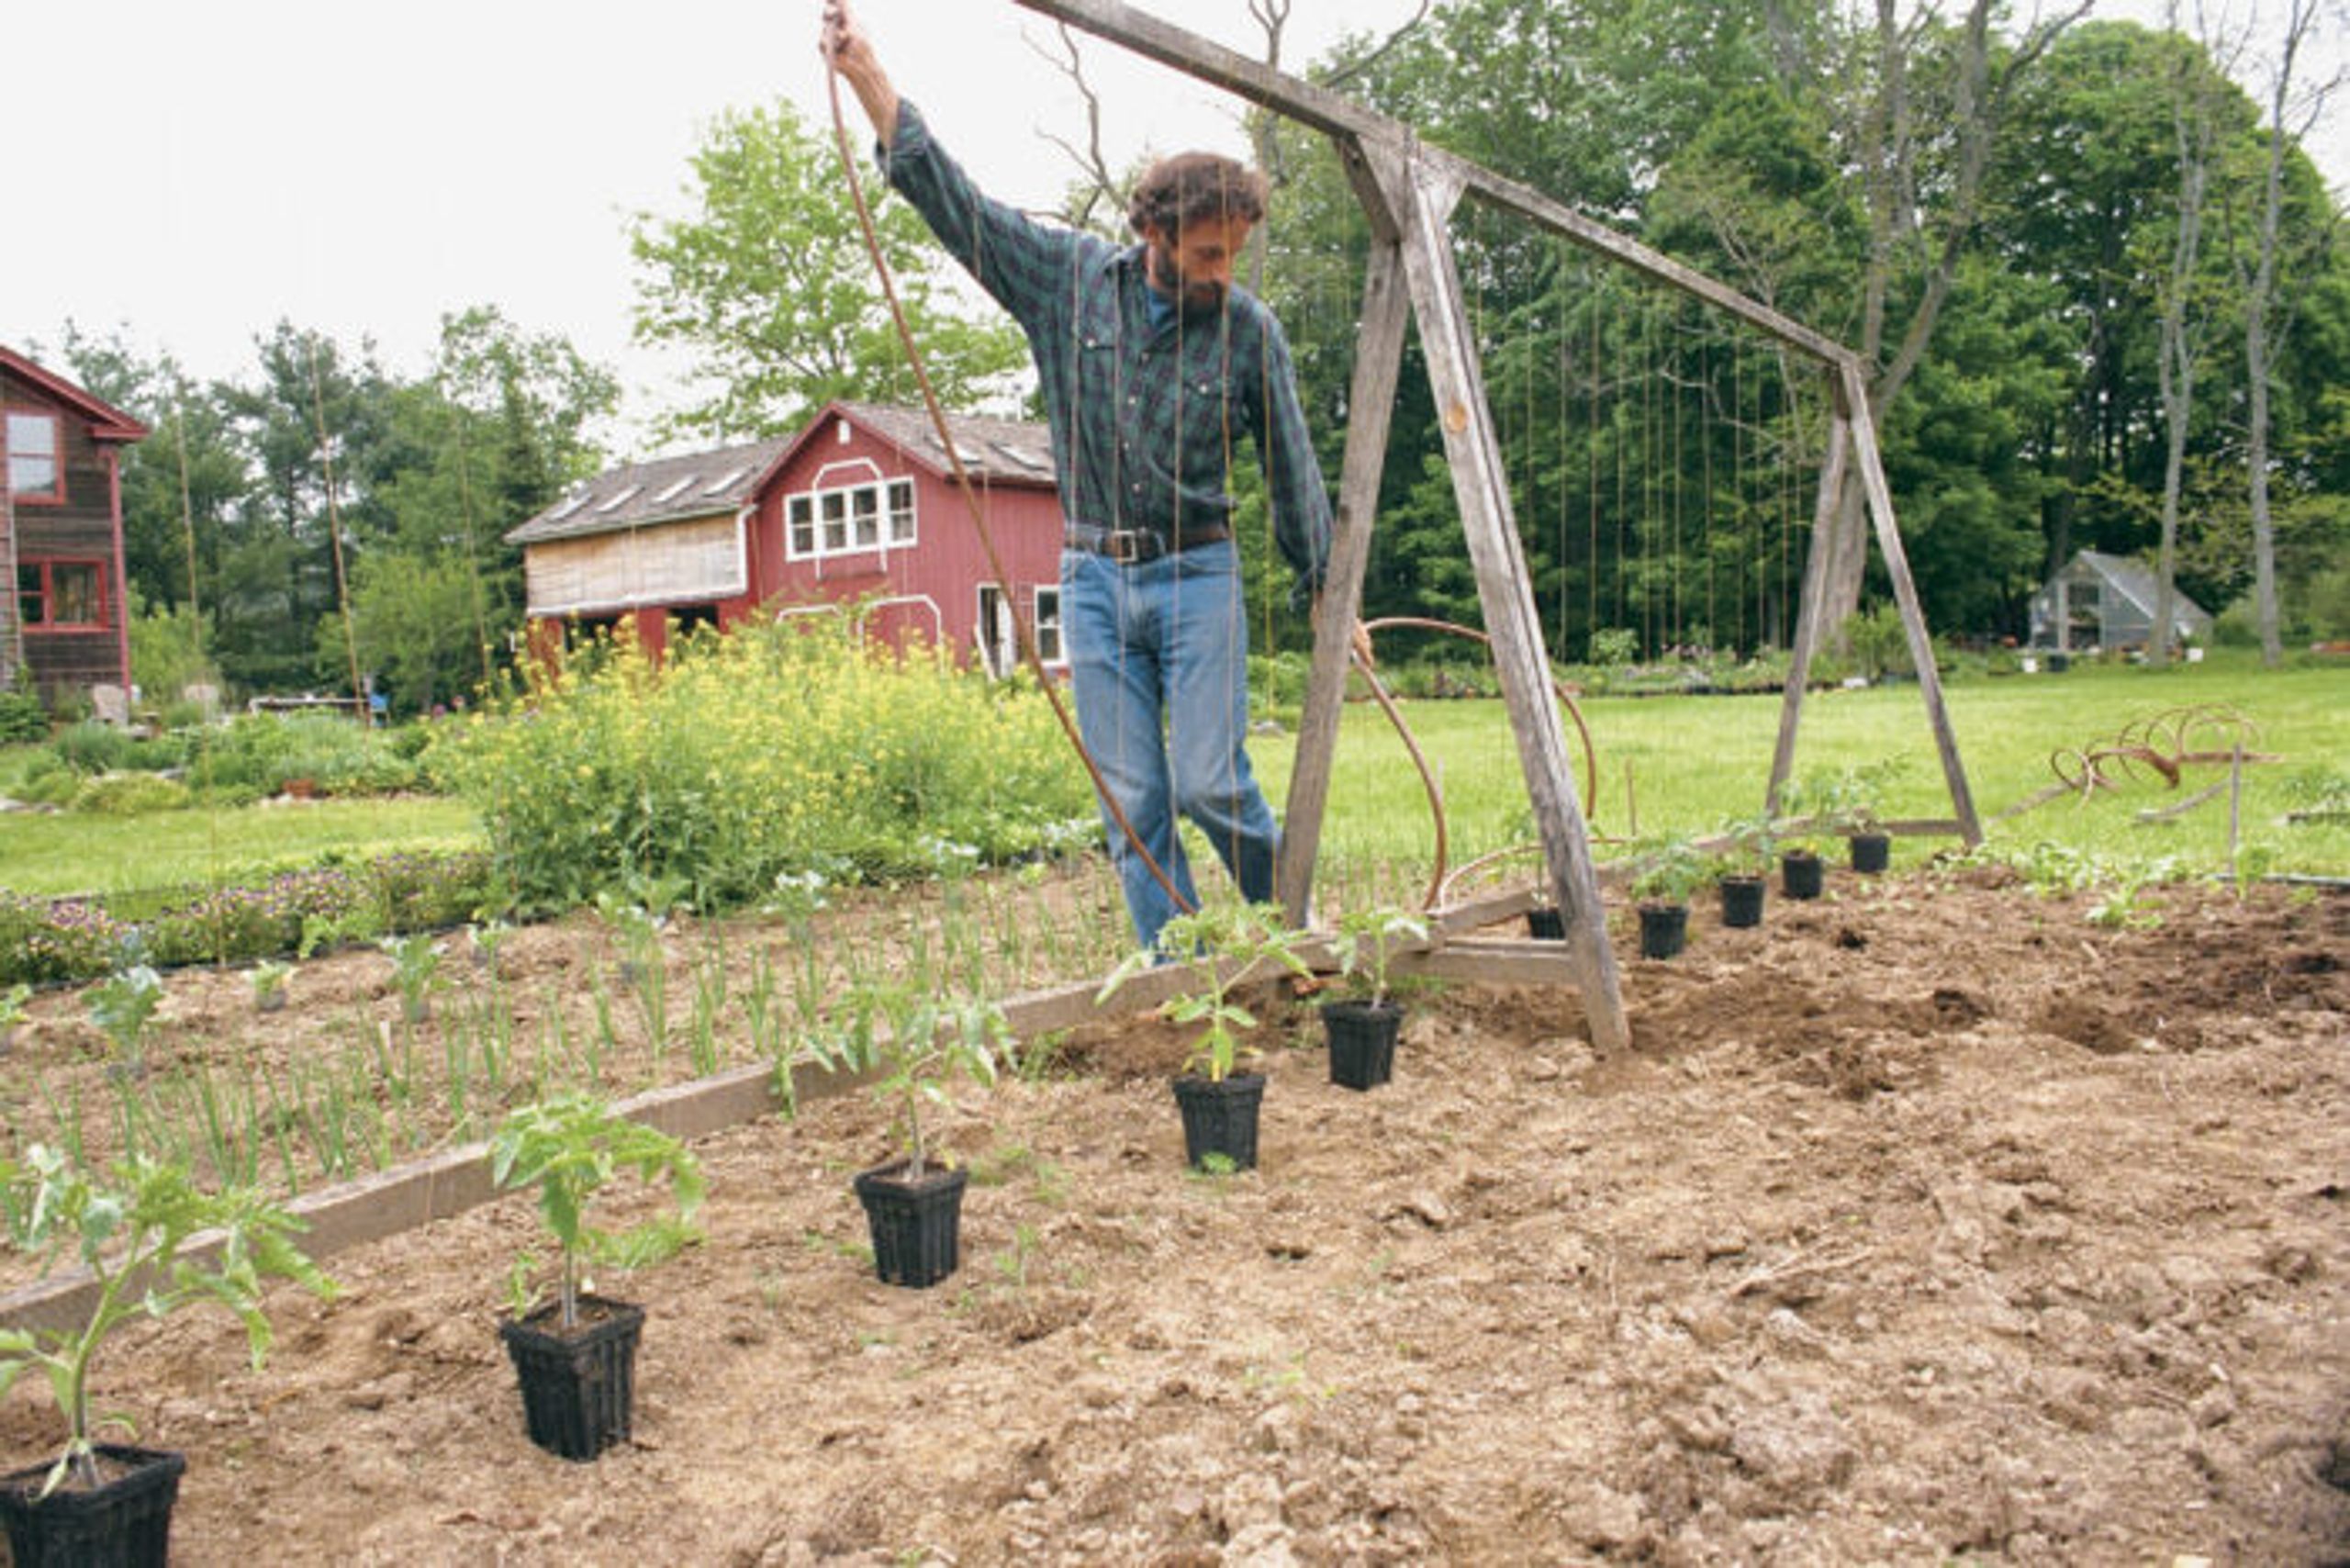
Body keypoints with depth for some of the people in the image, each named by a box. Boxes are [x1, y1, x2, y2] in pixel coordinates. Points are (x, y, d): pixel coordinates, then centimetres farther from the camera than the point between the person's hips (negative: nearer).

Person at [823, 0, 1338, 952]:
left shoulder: (1250, 332, -1)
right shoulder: (1068, 278, 1)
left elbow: (1292, 473, 4)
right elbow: (948, 197, 1)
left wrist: (1329, 594, 6)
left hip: (1195, 576, -2)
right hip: (1094, 578, 2)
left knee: (1211, 784, -10)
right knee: (1131, 801, 2)